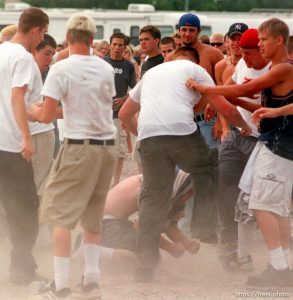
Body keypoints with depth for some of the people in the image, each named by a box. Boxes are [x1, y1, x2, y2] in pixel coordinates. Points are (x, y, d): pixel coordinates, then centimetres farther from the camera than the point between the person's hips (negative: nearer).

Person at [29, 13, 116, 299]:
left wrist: (33, 110, 10)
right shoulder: (106, 68, 6)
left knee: (60, 215, 0)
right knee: (92, 216, 15)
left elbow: (46, 116, -12)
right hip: (106, 146, 6)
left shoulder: (61, 69, -10)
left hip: (79, 146, -5)